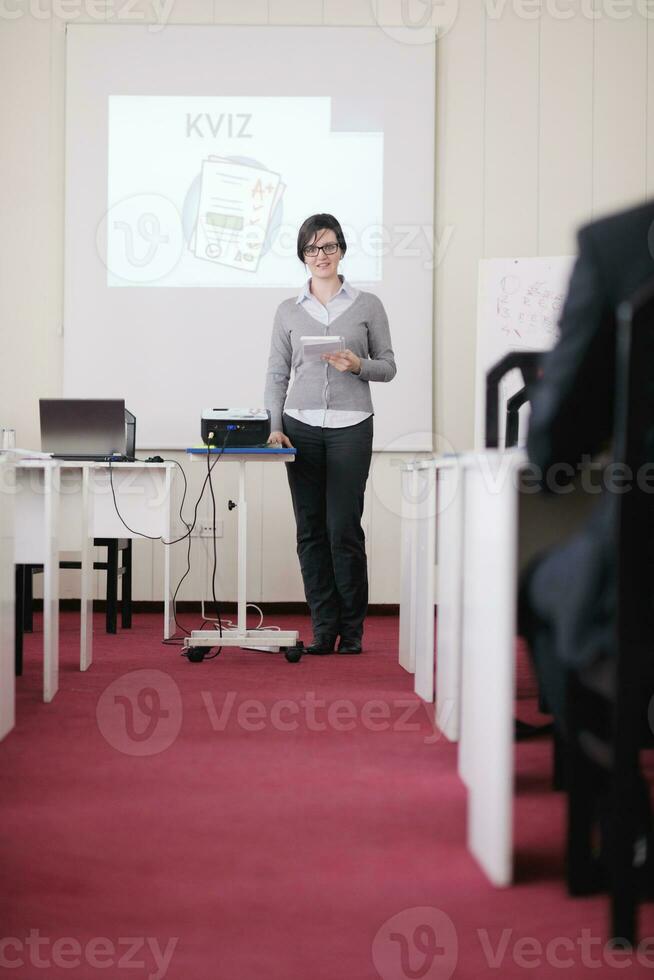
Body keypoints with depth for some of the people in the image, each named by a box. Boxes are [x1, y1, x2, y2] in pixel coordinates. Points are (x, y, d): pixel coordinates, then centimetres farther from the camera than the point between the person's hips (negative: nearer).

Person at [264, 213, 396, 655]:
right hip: (301, 426, 2)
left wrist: (358, 365, -13)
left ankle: (352, 629, 7)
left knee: (344, 528, -6)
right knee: (311, 530, 1)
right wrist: (274, 427, -2)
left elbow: (388, 366, 8)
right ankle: (323, 628, 8)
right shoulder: (289, 311, 10)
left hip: (350, 426, -2)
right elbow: (277, 374, 10)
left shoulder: (368, 305, 6)